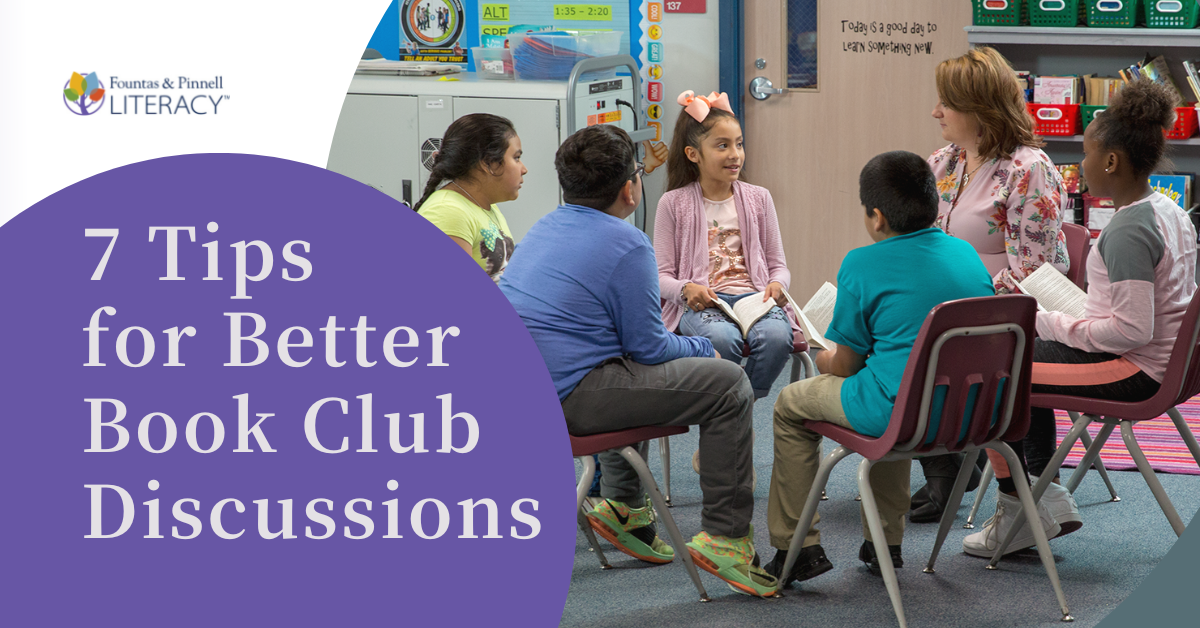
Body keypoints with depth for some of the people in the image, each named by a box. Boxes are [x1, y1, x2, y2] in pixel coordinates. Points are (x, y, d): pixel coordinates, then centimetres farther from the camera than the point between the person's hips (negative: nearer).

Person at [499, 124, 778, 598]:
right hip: (567, 397, -9)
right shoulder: (627, 244, -10)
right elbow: (649, 347, -8)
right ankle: (726, 537, 0)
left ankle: (621, 507, 32)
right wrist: (704, 348, 12)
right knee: (728, 385, -1)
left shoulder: (544, 227, 16)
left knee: (633, 377, 37)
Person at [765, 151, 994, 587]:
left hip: (900, 413, -7)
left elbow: (846, 365, -4)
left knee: (791, 405, 18)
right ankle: (884, 543, 38)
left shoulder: (862, 265, -10)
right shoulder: (967, 254, 8)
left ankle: (797, 549, 20)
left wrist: (825, 360, 20)